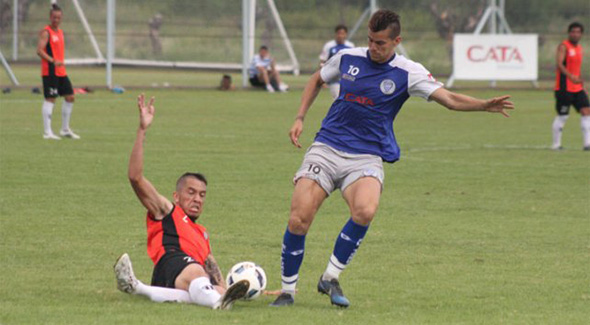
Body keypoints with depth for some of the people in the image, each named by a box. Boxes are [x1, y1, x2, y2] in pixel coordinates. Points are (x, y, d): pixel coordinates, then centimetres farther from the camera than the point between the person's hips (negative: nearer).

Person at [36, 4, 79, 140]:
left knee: (69, 97, 9)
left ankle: (65, 130, 19)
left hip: (61, 72, 9)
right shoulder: (46, 32, -9)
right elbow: (39, 51, -20)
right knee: (50, 99, -10)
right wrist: (53, 61, -31)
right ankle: (47, 132, -8)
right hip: (49, 71, -9)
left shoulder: (60, 32, 18)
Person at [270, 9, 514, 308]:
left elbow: (449, 99, -10)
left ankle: (330, 278, -12)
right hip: (326, 148, 2)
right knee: (298, 219, -14)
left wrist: (485, 105, -26)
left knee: (365, 211, -32)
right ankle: (287, 290, 5)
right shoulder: (347, 58, 4)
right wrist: (300, 118, 13)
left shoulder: (407, 73, -3)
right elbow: (317, 80, 23)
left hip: (367, 157, -2)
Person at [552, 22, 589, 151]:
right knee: (562, 116, -2)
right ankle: (556, 144, 10)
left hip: (577, 88, 7)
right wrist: (571, 76, -37)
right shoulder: (563, 46, -9)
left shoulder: (579, 47, 16)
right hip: (564, 88, -7)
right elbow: (559, 64, -23)